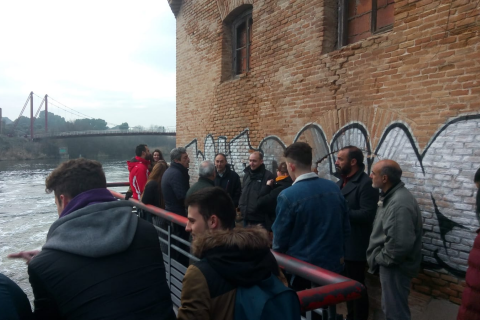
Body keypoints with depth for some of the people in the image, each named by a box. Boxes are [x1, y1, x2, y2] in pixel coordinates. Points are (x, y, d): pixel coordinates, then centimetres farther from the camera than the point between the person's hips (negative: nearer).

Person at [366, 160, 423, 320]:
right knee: (390, 307, 24)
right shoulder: (390, 195, 5)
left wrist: (378, 258, -17)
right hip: (390, 264, 10)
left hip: (395, 266, -10)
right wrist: (377, 257, 10)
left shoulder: (400, 203, -28)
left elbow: (399, 244, -33)